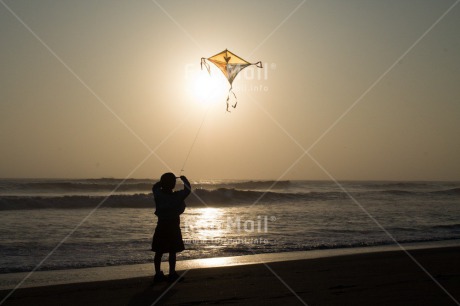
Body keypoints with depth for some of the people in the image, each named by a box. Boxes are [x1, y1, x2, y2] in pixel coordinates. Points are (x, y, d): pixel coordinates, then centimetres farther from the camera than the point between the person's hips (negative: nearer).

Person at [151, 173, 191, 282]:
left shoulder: (158, 194, -7)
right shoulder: (177, 196, -13)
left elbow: (155, 187, 15)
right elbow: (188, 190, 3)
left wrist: (163, 182, 16)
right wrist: (184, 180, 17)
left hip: (161, 226, 3)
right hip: (173, 227, -3)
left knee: (159, 252, 8)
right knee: (172, 252, 5)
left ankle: (158, 274, 11)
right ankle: (172, 274, 8)